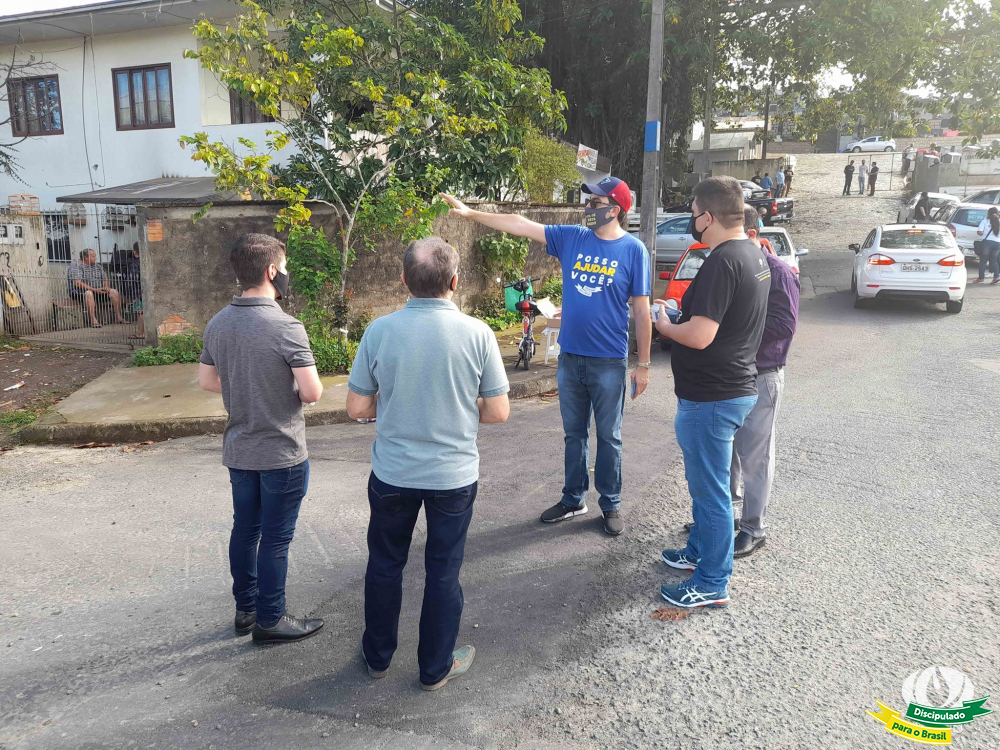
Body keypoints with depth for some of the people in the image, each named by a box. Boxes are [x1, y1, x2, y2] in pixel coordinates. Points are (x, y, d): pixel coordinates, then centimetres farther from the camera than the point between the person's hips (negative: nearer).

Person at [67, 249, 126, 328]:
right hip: (79, 292, -7)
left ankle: (118, 317, -13)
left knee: (114, 292, -11)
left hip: (98, 291, 7)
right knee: (89, 293, -39)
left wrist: (107, 287, -8)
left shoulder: (97, 265, 14)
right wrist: (94, 289, -26)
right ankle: (93, 320, -44)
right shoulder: (76, 265, -9)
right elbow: (77, 283, -21)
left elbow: (105, 279, 17)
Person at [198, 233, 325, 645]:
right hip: (282, 453, -7)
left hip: (238, 451, 7)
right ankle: (270, 620, 21)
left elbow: (206, 380, 10)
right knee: (275, 539, 6)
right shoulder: (287, 327, -22)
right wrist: (293, 390, -1)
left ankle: (245, 609, 34)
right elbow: (312, 393, -22)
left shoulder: (217, 324, 0)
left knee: (244, 528, 19)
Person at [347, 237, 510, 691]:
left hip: (393, 474, 1)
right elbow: (498, 412, -9)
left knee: (385, 565, 20)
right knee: (443, 573, 15)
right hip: (454, 475, -1)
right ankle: (436, 667, 31)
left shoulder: (380, 331, -12)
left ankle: (378, 656, 39)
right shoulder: (477, 333, -14)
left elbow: (357, 408, -5)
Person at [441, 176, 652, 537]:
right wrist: (471, 213, -2)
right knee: (574, 433, 15)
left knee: (609, 437, 8)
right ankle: (573, 499, 30)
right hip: (570, 357, 4)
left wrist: (643, 365, -4)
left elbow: (641, 311, -5)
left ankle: (611, 505, 24)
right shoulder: (571, 237, 3)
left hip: (609, 362, -4)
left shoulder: (633, 250, -7)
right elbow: (521, 225, 3)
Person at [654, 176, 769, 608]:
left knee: (710, 490, 2)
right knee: (705, 483, 24)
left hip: (711, 397, -10)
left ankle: (712, 584, 16)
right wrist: (680, 312, 13)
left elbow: (700, 336, -28)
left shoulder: (723, 262, -23)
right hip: (736, 387, 10)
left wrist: (662, 325, -10)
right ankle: (700, 552, 41)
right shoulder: (753, 255, 9)